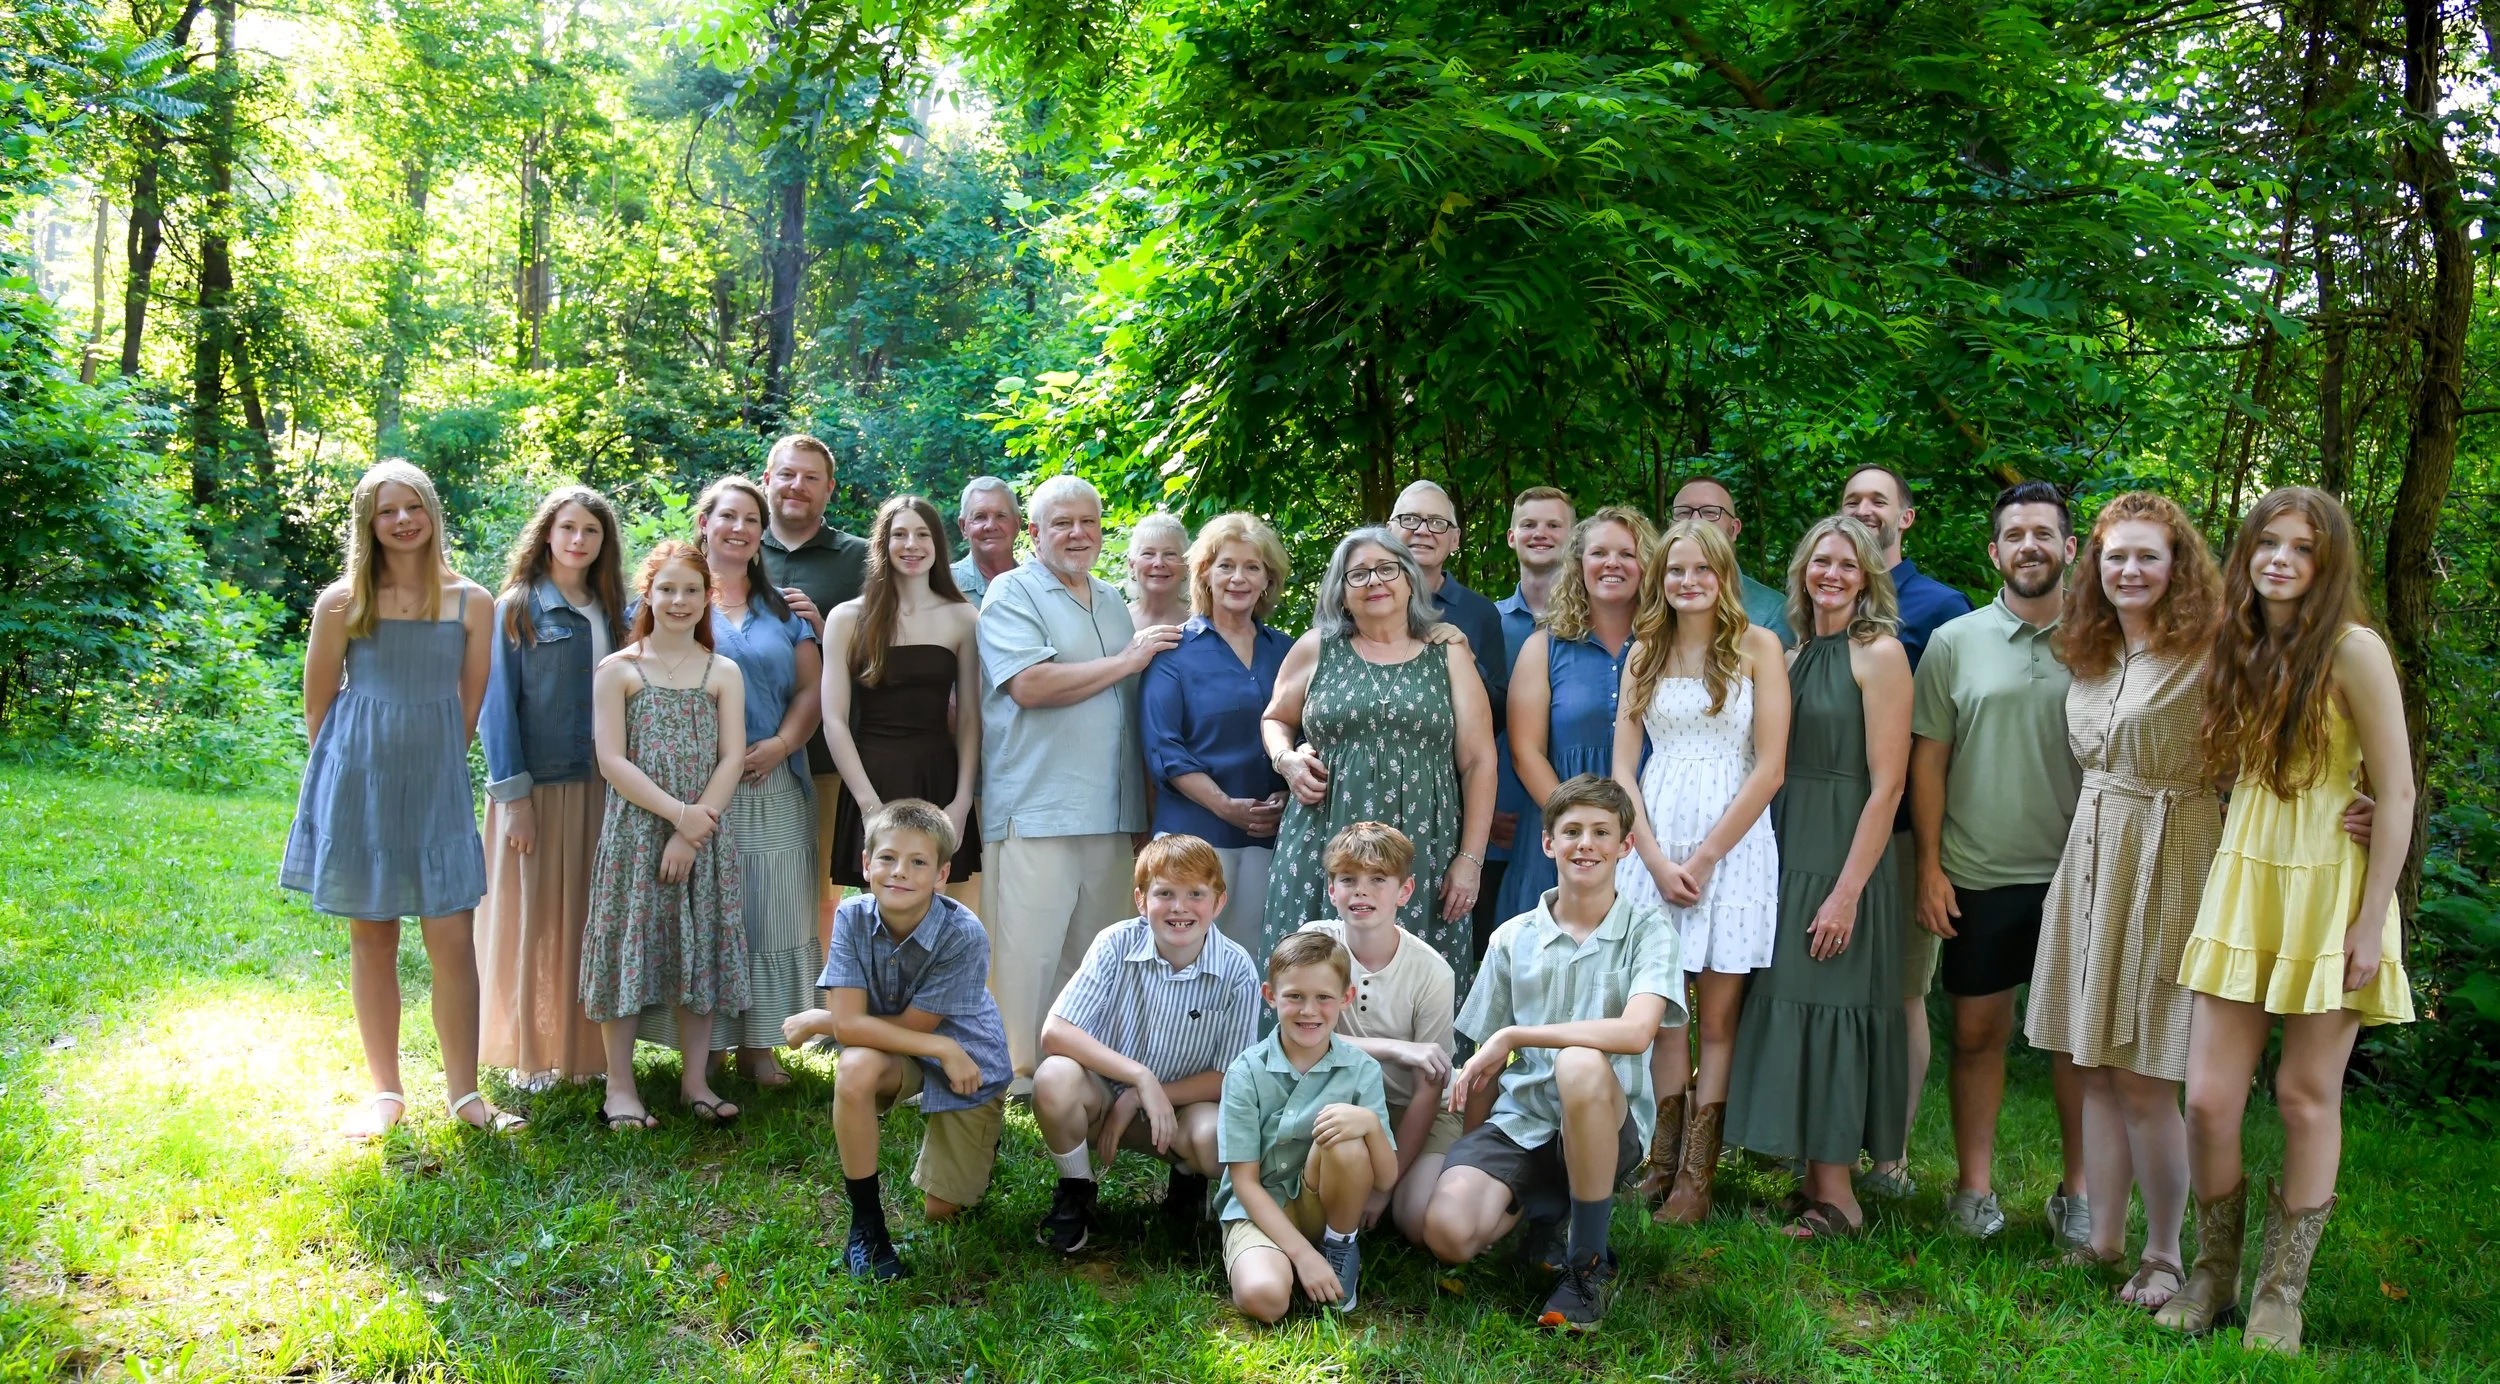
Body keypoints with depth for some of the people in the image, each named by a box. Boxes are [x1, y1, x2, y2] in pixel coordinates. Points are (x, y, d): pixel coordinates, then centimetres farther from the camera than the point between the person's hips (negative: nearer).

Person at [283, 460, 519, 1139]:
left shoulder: (471, 602, 1)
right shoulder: (342, 601, -2)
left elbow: (471, 706, 8)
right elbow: (318, 703, 4)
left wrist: (430, 763, 10)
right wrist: (354, 767, 7)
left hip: (436, 784, 0)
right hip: (359, 781, 0)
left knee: (452, 939, -3)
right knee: (372, 937, 7)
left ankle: (463, 1091, 8)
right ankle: (385, 1091, 19)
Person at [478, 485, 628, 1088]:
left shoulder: (610, 611, 11)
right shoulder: (517, 607, -2)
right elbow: (497, 703, -6)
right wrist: (512, 794, -12)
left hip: (599, 787, 4)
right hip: (537, 784, -4)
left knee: (591, 915, 8)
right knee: (533, 915, 1)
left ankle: (585, 1045, 19)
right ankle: (531, 1055, 12)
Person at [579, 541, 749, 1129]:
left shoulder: (724, 673, 8)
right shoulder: (617, 670, 3)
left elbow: (732, 759, 0)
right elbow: (612, 760, -5)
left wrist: (694, 827, -12)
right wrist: (677, 812, -14)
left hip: (705, 835, 2)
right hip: (635, 832, -2)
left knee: (702, 951, 5)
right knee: (629, 948, 0)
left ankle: (696, 1080, 16)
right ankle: (620, 1086, 10)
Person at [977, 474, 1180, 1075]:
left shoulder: (1111, 600, 22)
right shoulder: (1013, 593, -1)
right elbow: (1029, 686, -17)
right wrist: (1126, 661, -8)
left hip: (1111, 814, 7)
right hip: (1036, 814, -6)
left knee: (1094, 956, 9)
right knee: (1031, 952, -6)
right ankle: (1020, 1075, 2)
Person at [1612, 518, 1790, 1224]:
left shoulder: (1757, 647, -1)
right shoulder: (1644, 653, 9)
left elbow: (1769, 769, -7)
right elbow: (1623, 768, 6)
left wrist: (1703, 857, -9)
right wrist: (1656, 859, -6)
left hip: (1732, 842, -3)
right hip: (1654, 842, 3)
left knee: (1716, 1017, 2)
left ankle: (1697, 1175, 7)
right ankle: (1664, 1158, 16)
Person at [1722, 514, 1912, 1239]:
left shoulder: (1879, 654, -8)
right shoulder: (1792, 656, 13)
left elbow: (1887, 783, -13)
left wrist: (1848, 890, -17)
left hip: (1844, 859, -7)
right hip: (1785, 853, 7)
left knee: (1825, 1011, -3)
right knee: (1786, 1010, 8)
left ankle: (1836, 1199, 7)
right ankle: (1814, 1181, 18)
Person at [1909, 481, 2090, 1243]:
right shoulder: (1955, 642, 2)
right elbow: (1928, 758, 3)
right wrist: (1930, 866, -2)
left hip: (2077, 874, 0)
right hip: (1979, 875, 0)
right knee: (1978, 1031, 8)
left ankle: (2078, 1192, 20)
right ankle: (1975, 1185, 20)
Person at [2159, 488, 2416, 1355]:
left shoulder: (2353, 650, -10)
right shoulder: (2239, 651, 8)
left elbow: (2398, 795, -10)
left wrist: (2370, 923, -14)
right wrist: (2206, 902, 11)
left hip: (2327, 892, -4)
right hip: (2241, 888, 5)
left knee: (2308, 1096, 5)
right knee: (2209, 1099, 0)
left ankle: (2281, 1293, 18)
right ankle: (2212, 1280, 18)